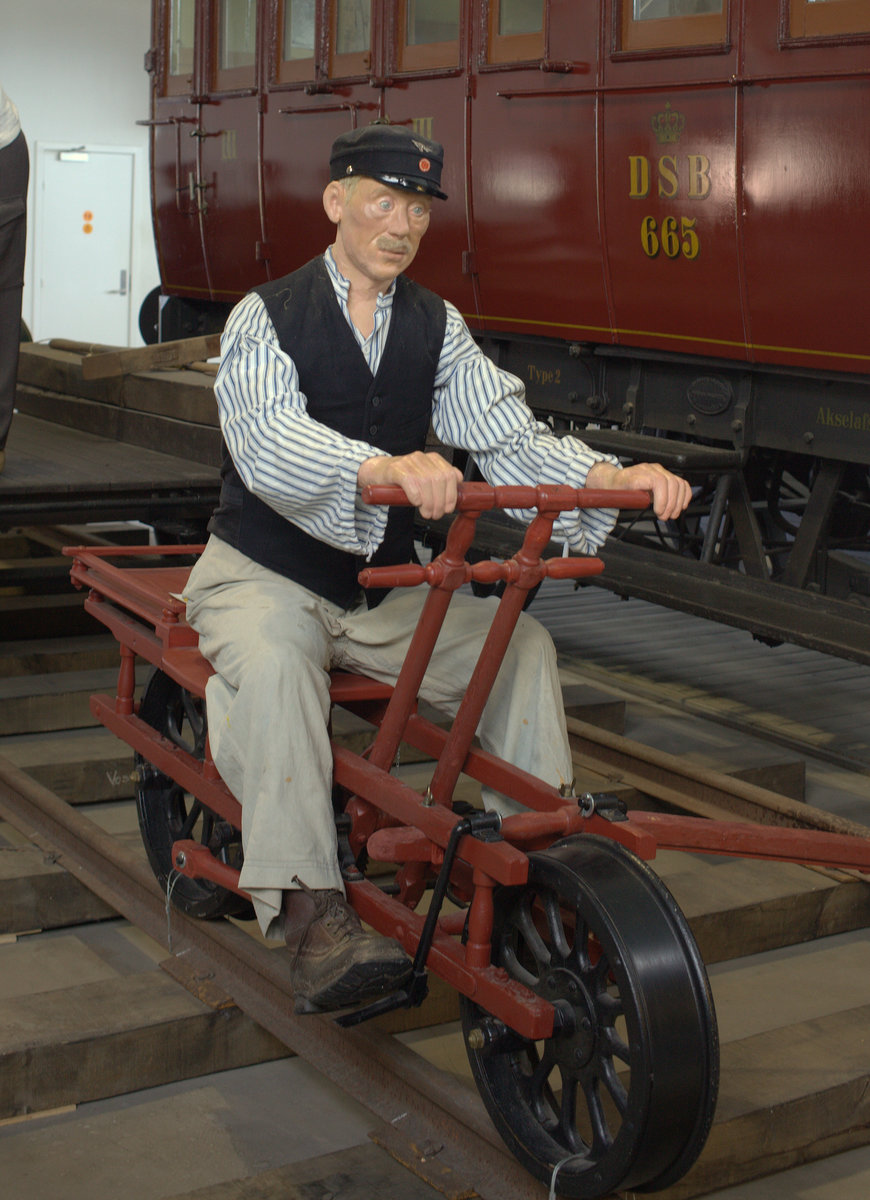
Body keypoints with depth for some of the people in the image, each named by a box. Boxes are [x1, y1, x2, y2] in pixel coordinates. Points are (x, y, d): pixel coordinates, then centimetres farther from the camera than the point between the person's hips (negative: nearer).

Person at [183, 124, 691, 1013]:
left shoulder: (436, 326, 6)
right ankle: (309, 915, -41)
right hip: (265, 576, -4)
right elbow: (268, 440, -28)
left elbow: (508, 436, -6)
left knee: (522, 642, -16)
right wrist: (383, 467, -49)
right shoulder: (266, 316, -7)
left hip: (381, 585, 5)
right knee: (273, 663, -36)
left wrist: (604, 475, -28)